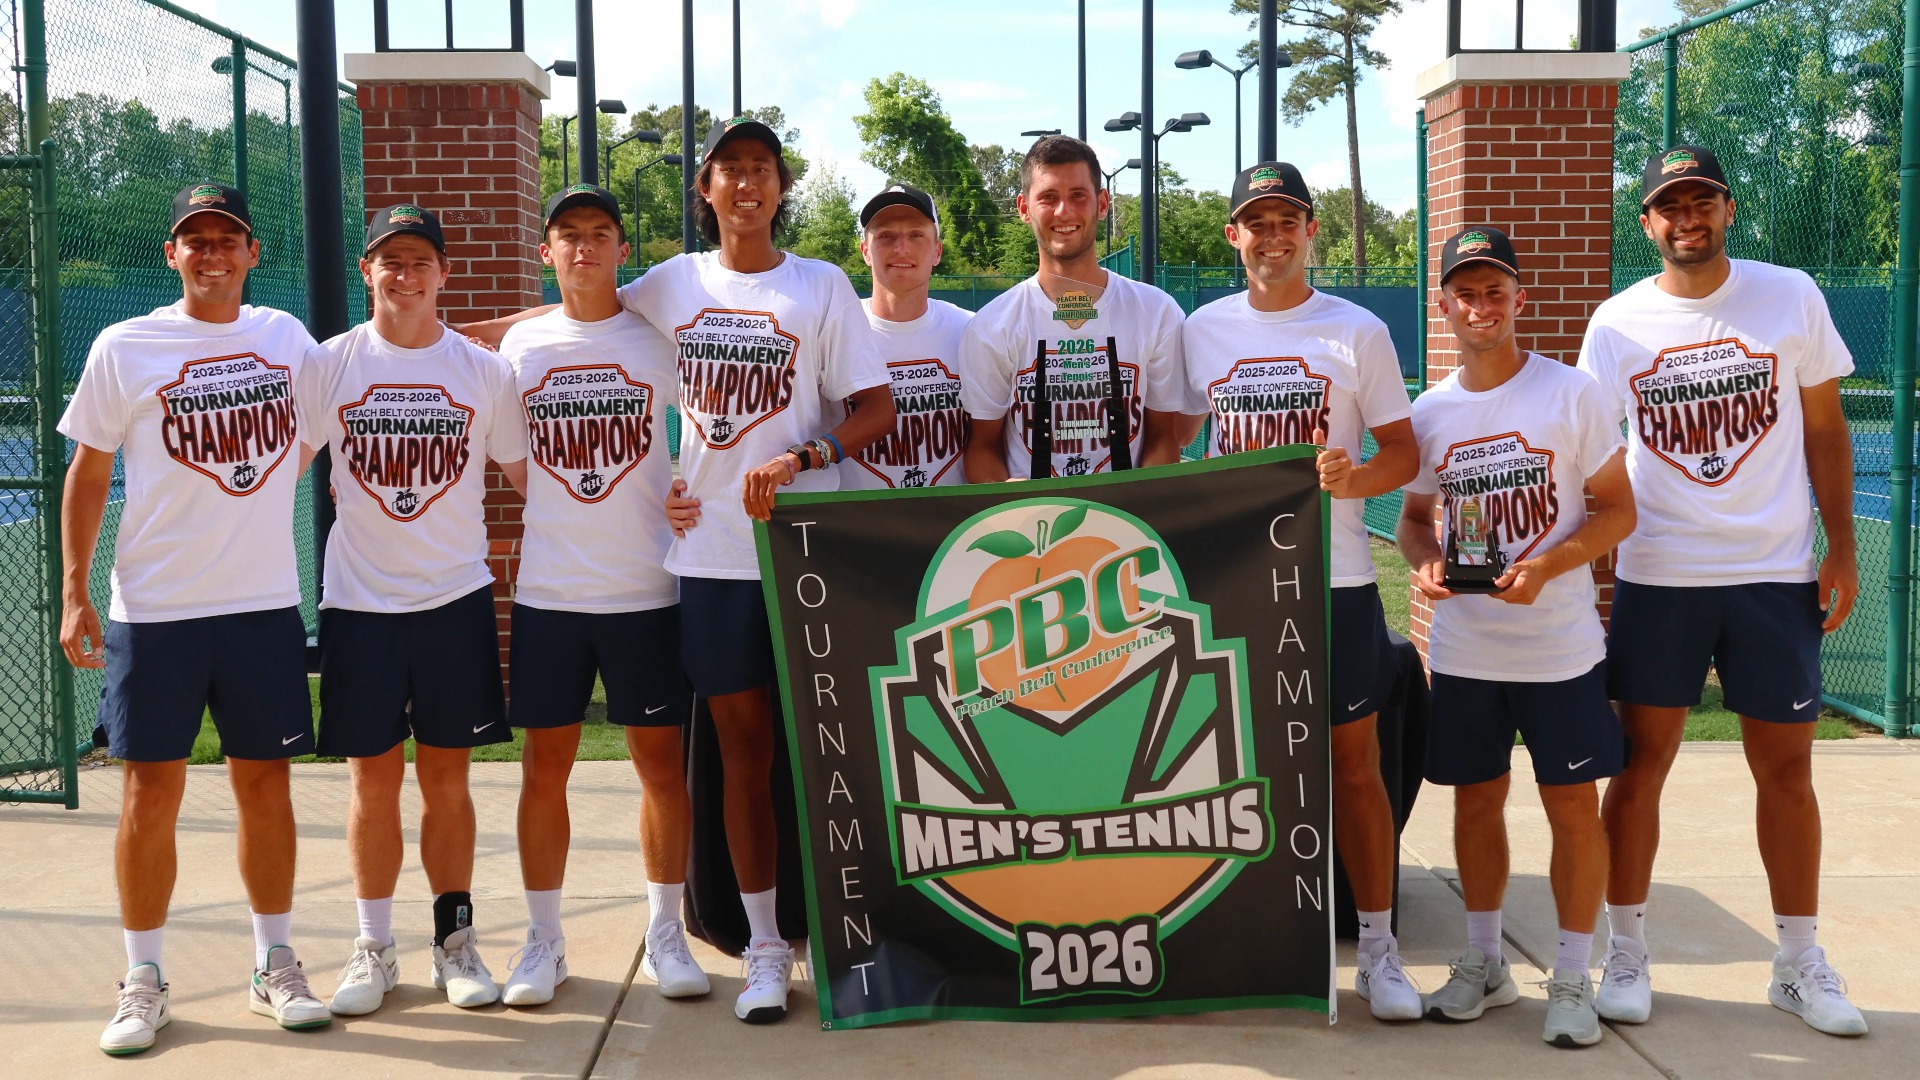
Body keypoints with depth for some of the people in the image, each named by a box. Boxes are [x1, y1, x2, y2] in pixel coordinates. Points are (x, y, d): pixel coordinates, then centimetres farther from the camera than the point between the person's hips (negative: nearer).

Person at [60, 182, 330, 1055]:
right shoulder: (125, 347, -1)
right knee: (150, 794, 2)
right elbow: (89, 472, 3)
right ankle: (143, 982, 14)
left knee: (265, 786, 8)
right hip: (154, 612, -2)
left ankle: (274, 965, 21)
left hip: (266, 604, 2)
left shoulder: (287, 337, 6)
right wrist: (74, 592, -2)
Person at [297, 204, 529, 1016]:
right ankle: (372, 949, 17)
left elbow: (525, 474, 7)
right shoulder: (328, 365, 1)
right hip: (359, 599, 0)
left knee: (446, 775, 7)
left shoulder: (484, 371, 3)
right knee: (373, 776, 5)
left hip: (456, 595, 0)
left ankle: (455, 938, 19)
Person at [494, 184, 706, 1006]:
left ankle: (664, 933, 17)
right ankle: (543, 940, 17)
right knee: (545, 767, 5)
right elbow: (508, 460, 16)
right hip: (546, 591, 2)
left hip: (647, 589, -1)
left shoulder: (660, 341, 2)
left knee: (661, 761, 4)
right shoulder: (522, 344, 7)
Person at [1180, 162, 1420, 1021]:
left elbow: (1403, 453, 2)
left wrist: (1354, 479, -18)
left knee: (1354, 759, 3)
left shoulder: (1358, 332, 2)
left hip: (1334, 576, -2)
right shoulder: (1202, 330, 8)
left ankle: (1377, 947, 14)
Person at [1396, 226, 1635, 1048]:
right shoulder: (1431, 411, 5)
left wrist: (1548, 564, -20)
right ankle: (1483, 963, 27)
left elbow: (1618, 509, -5)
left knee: (1573, 805, 1)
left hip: (1559, 647, -3)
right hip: (1462, 648, 3)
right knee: (1476, 798, 12)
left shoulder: (1573, 394, -6)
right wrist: (1423, 562, -8)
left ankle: (1572, 979, 15)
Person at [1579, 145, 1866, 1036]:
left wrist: (1841, 548, 0)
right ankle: (1625, 953, 16)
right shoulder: (1616, 323, 1)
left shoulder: (1791, 296, 1)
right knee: (1641, 767, 4)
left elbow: (1824, 429, 6)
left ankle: (1799, 963, 21)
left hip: (1776, 575, 0)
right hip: (1656, 578, 0)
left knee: (1785, 770, 7)